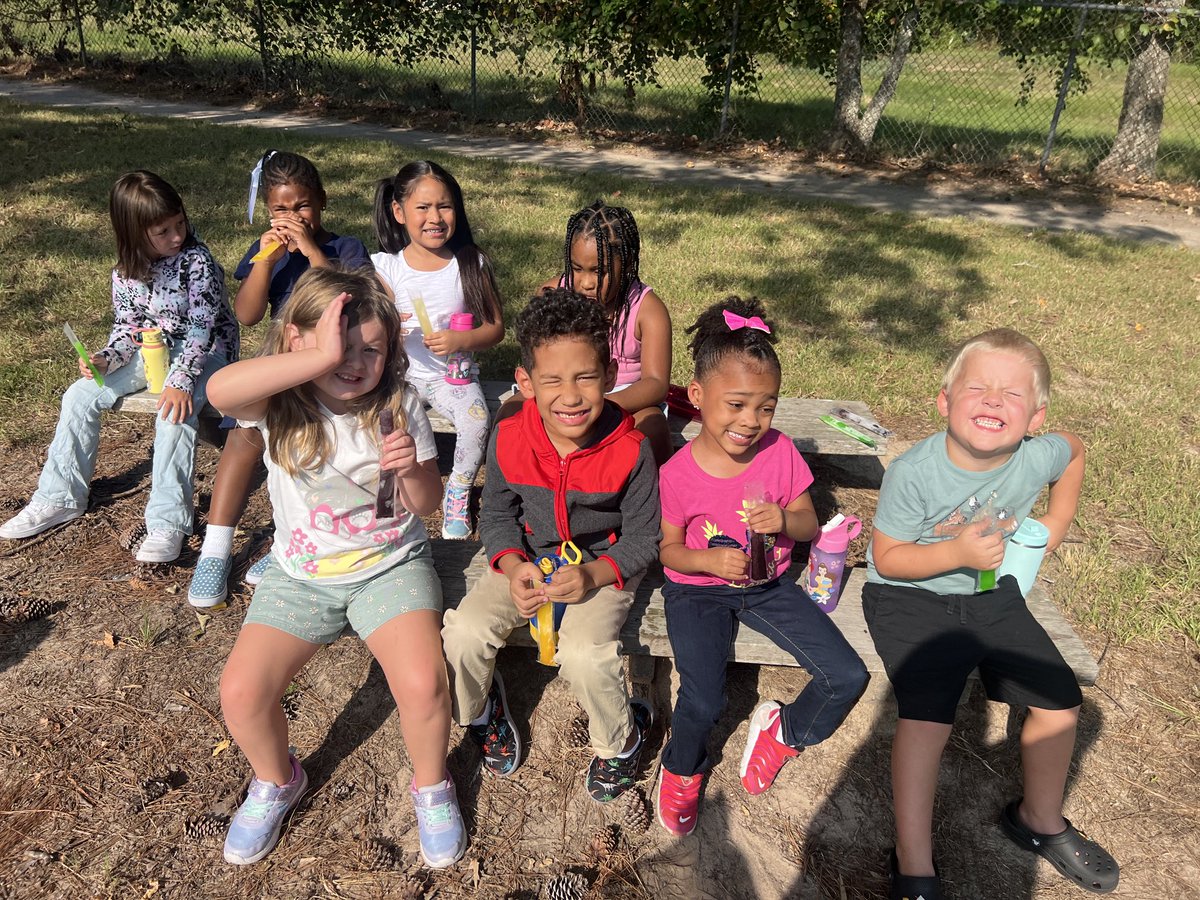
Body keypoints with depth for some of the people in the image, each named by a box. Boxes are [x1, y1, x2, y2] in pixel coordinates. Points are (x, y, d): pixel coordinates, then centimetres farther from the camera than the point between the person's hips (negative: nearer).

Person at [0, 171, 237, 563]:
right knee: (79, 396, -5)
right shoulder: (127, 272, -1)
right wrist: (106, 359, -15)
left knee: (175, 412, -33)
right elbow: (126, 326, 6)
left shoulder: (197, 260, -18)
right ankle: (60, 497, 8)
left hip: (204, 352, -6)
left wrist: (181, 380, -32)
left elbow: (201, 327, -22)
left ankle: (168, 522, -30)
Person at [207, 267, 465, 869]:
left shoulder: (398, 404, -8)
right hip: (300, 573, 1)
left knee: (423, 683, -23)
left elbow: (428, 504, -2)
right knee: (240, 692, -14)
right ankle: (277, 781, 22)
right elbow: (220, 392, -38)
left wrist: (412, 469, -25)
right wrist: (322, 359, -42)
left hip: (390, 565, -1)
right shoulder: (279, 402, -12)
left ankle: (431, 786, 11)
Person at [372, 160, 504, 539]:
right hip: (401, 372, 1)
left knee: (477, 419, -28)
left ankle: (458, 494, 0)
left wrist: (461, 340, -20)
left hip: (454, 375, -1)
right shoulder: (387, 267, -2)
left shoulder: (472, 263, -3)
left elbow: (495, 327, 0)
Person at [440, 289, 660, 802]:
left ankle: (622, 740, 7)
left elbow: (643, 538, -11)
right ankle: (480, 711, 19)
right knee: (463, 632, -18)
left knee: (582, 654, -28)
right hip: (529, 560, 3)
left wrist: (594, 575, -28)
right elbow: (497, 514, 1)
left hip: (603, 568, -3)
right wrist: (512, 566, -18)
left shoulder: (629, 450, -21)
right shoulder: (509, 440, -14)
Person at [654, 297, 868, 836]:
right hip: (698, 590, -3)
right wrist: (709, 560, -25)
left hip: (768, 585, 3)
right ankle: (682, 769, 14)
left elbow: (810, 525, 1)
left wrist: (785, 520, -23)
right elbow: (668, 549, -5)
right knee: (703, 703, -22)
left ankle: (784, 732, 22)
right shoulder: (678, 474, -15)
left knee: (848, 677, -9)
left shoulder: (780, 453, -8)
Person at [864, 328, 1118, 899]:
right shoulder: (914, 473, -27)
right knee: (926, 717, -23)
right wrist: (957, 553, -33)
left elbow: (1074, 449, 12)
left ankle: (1040, 819, 37)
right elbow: (887, 557, -17)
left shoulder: (1038, 457, -15)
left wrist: (1055, 524, 6)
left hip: (992, 595, 5)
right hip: (911, 599, -5)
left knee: (1060, 704, 7)